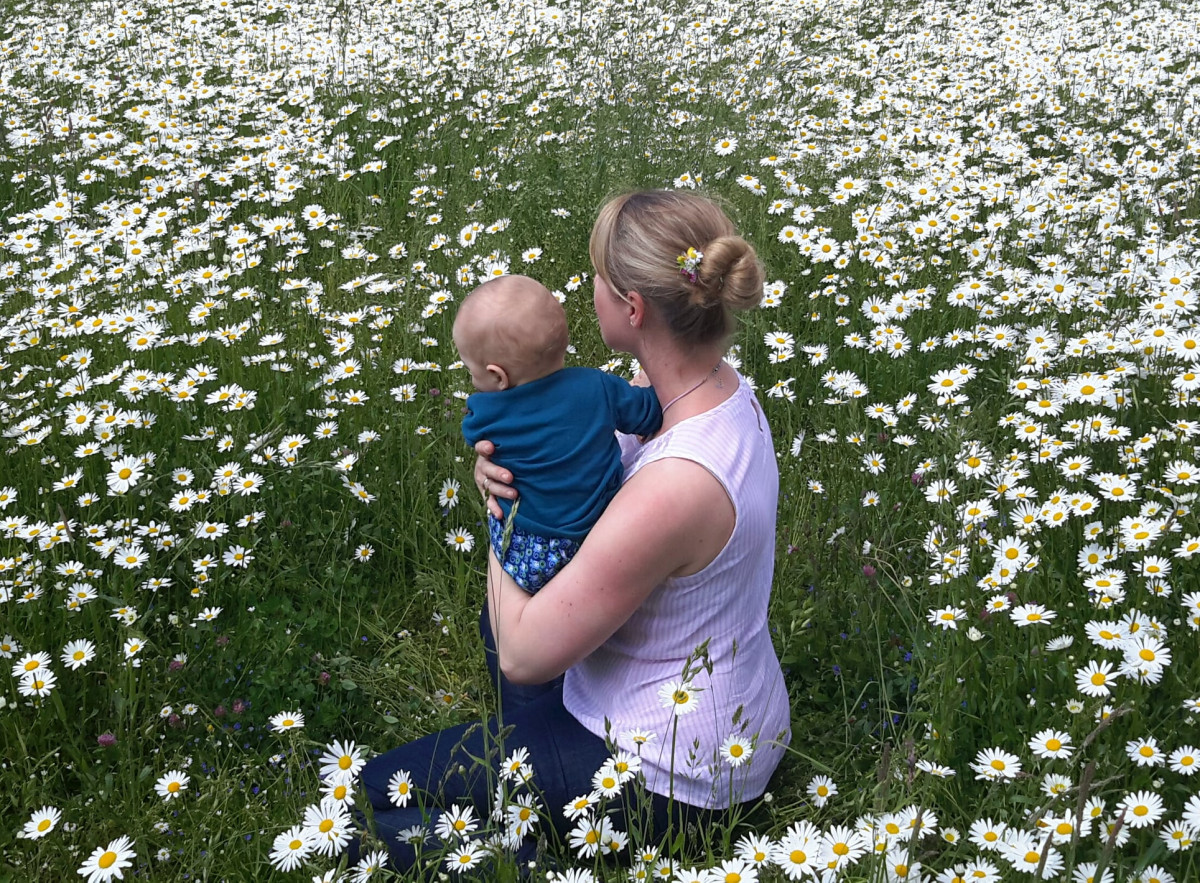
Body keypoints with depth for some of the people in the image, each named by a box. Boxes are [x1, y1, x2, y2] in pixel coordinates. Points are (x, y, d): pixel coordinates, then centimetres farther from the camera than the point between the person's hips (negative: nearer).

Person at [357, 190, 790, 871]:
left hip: (672, 768, -9)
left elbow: (522, 655, -27)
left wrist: (505, 515, -13)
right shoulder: (717, 384, -8)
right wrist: (502, 465, -15)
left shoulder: (677, 486, -36)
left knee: (377, 796, -4)